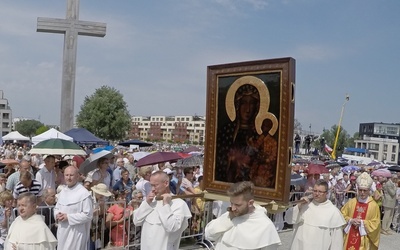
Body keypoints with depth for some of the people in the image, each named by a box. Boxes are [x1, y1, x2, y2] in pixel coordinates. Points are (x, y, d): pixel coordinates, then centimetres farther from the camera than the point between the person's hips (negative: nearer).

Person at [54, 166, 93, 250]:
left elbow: (88, 215, -18)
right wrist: (57, 215, -4)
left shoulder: (84, 193, -16)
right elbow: (56, 208, 20)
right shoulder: (62, 191, 9)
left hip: (76, 233, -7)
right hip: (62, 231, 7)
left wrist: (68, 217, -19)